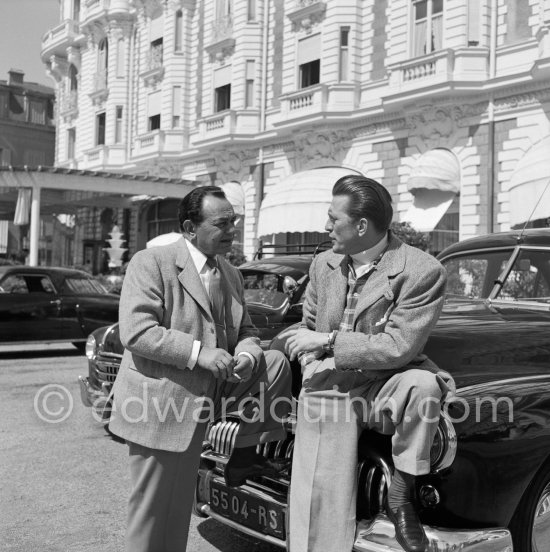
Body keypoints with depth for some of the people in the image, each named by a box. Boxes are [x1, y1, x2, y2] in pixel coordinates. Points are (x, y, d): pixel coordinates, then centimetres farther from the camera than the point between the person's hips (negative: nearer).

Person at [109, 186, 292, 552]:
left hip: (209, 395, 6)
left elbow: (245, 331, 14)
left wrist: (247, 356, -10)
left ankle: (244, 456, 3)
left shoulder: (231, 275, 11)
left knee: (276, 363, -7)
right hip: (161, 406, -6)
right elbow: (136, 332, -21)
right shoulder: (150, 263, -11)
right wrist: (199, 353, -27)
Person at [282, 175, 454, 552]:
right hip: (327, 391, 3)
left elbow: (400, 348, -20)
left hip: (383, 387, -2)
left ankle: (403, 491, -15)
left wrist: (328, 341, -18)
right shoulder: (323, 265, 5)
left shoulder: (423, 272, -13)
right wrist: (312, 363, 3)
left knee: (424, 383, -34)